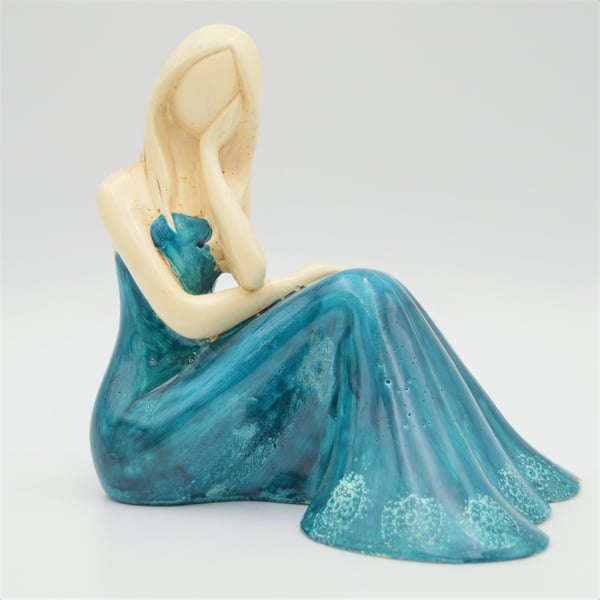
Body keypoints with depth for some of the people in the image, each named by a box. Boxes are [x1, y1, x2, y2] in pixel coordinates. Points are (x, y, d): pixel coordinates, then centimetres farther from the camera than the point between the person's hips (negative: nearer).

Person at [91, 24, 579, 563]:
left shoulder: (220, 182, 10)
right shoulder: (122, 193, -9)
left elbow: (251, 274, -12)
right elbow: (183, 315, -18)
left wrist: (209, 155, -10)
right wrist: (294, 284, -9)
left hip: (192, 400, 6)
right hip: (140, 432, -6)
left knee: (364, 297, -10)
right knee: (347, 302, -22)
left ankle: (449, 470, -6)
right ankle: (388, 495, -18)